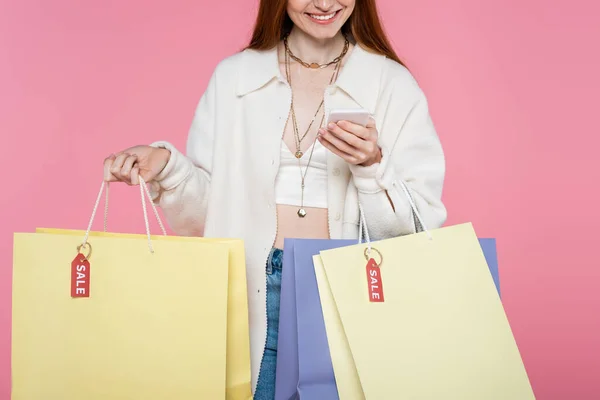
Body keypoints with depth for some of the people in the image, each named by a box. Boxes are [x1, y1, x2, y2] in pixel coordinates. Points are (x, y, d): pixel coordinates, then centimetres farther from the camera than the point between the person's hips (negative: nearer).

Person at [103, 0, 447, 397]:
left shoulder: (393, 83, 0)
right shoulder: (233, 76, 5)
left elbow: (422, 222, -4)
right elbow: (210, 204, 5)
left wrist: (372, 165, -19)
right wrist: (166, 167, -12)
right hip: (253, 293, 1)